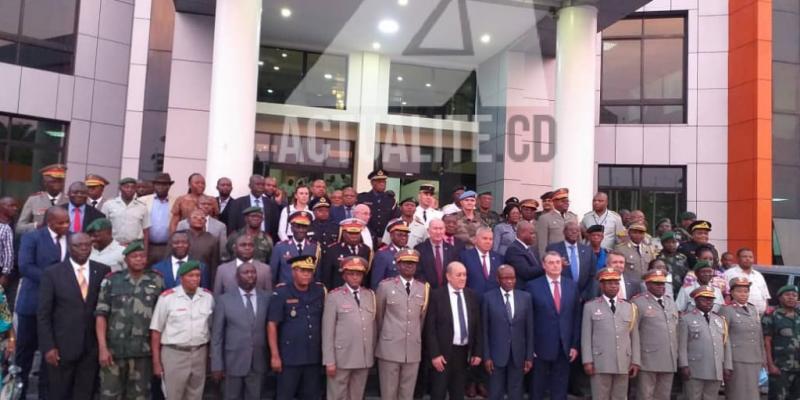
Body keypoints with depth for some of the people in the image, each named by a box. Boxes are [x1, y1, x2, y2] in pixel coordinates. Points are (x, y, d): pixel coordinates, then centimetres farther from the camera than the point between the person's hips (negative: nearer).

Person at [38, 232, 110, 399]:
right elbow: (43, 314, -3)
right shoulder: (52, 273, -2)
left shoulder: (103, 271, 2)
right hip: (62, 347, -1)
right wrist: (48, 347, -8)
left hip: (92, 347, 1)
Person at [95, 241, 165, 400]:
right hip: (114, 348, -1)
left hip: (143, 350, 1)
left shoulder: (156, 280, 2)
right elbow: (101, 315, -2)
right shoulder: (111, 280, -1)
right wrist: (102, 347, -9)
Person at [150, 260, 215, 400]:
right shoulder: (167, 297, -8)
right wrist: (156, 361, -6)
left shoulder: (208, 296, 2)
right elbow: (156, 331, -5)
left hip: (200, 354, 3)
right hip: (174, 354, -3)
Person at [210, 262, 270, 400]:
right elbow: (217, 335, -3)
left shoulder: (268, 298, 1)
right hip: (234, 362, -1)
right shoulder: (224, 299, -3)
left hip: (258, 363, 1)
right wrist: (217, 365, -4)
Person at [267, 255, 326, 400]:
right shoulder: (281, 293, -9)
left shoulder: (320, 291, 3)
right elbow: (272, 325, -9)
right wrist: (275, 355, -11)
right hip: (289, 357, -4)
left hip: (314, 357, 4)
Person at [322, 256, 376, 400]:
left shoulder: (370, 295, 9)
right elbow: (328, 331, -7)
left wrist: (373, 353, 9)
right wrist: (329, 361, -10)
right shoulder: (334, 296, -5)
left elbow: (373, 326, 11)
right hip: (342, 358, -4)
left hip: (365, 358, 4)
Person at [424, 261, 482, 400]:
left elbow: (477, 326, 9)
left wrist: (478, 352, 4)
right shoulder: (436, 295, -8)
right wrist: (435, 354, -14)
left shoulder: (472, 296, 6)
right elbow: (430, 328, -9)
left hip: (464, 352, 4)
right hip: (443, 352, -4)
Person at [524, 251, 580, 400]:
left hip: (564, 347, 3)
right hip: (541, 347, -3)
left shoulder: (572, 286, 5)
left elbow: (576, 317, 6)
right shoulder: (533, 286, -6)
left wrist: (575, 345, 2)